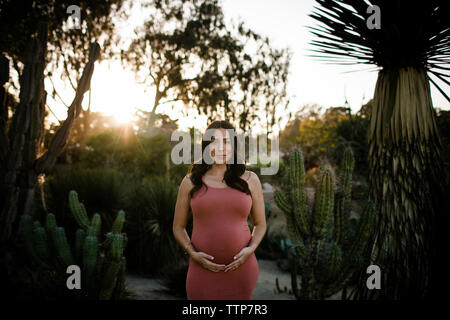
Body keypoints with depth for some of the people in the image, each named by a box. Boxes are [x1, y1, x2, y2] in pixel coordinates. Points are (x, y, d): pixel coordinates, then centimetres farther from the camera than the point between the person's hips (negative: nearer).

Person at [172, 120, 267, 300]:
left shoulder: (249, 180, 4)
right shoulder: (191, 182, 3)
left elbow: (260, 224, 12)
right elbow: (178, 227, 8)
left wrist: (250, 249, -6)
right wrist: (193, 254, -7)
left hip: (240, 268, 1)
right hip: (203, 271, 0)